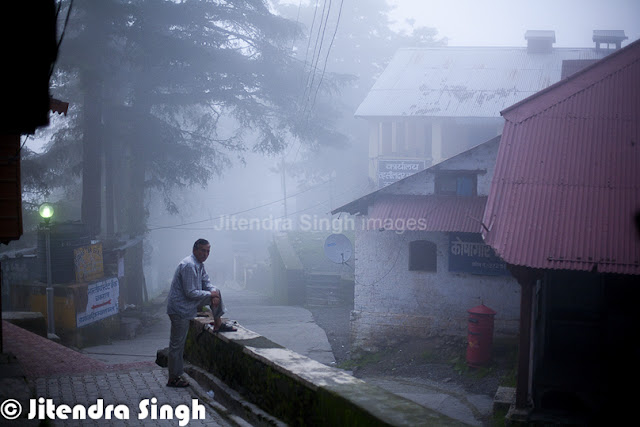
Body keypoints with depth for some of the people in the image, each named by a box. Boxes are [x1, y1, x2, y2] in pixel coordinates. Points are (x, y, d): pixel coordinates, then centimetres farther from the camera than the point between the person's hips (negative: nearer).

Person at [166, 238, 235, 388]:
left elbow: (207, 283, 15)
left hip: (189, 303, 9)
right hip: (180, 308, -9)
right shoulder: (189, 266, -23)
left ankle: (218, 324, 21)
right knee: (177, 344, -2)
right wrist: (210, 294, -13)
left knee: (216, 291, 11)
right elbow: (191, 293, -25)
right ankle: (173, 378, 5)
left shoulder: (200, 265, 8)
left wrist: (214, 293, -6)